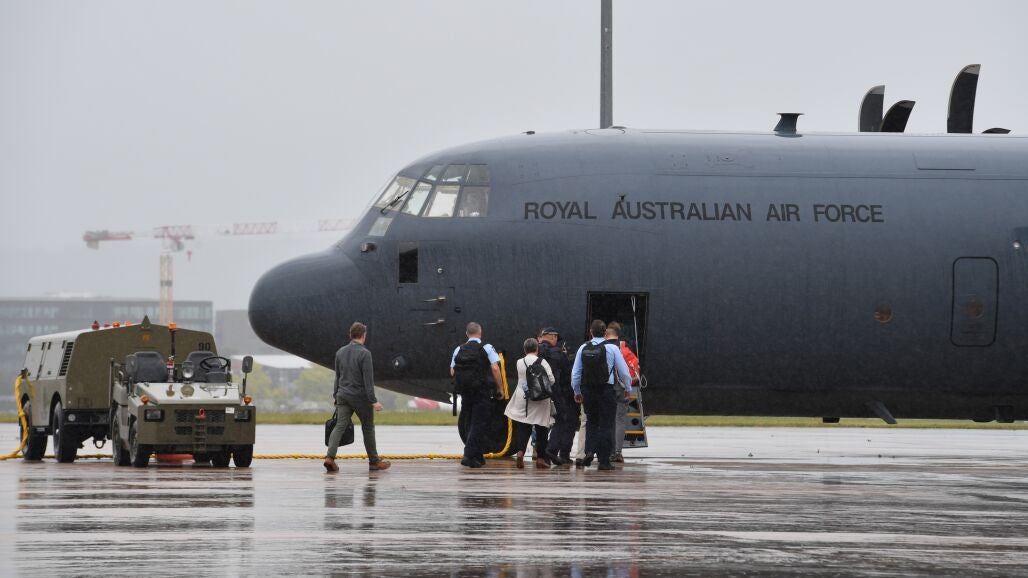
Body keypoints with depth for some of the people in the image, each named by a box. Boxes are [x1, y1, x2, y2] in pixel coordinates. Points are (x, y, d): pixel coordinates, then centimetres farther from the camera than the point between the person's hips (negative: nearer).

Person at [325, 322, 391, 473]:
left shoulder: (340, 352, 6)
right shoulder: (364, 353, -13)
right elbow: (368, 379, -17)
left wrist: (336, 395, 23)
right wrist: (373, 401, -17)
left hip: (343, 396, 5)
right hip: (361, 397, -5)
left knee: (340, 426, -3)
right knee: (368, 427, 11)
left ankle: (330, 457, -22)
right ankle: (374, 461, 20)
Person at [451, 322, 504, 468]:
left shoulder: (459, 350, 6)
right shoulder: (486, 348, -5)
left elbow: (452, 372, 4)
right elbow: (495, 368, -12)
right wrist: (500, 388, -5)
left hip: (465, 391, 4)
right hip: (482, 390, -4)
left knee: (471, 422, 16)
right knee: (479, 423, -3)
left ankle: (477, 456, 20)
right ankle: (469, 455, -14)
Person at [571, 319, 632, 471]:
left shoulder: (583, 348, 3)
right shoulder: (611, 348, -5)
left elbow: (575, 372, 5)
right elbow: (623, 370, -1)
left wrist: (577, 391, 17)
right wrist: (628, 388, 14)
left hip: (587, 390, 3)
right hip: (606, 389, -3)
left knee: (591, 421, 20)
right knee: (606, 425, 4)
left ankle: (589, 451, -1)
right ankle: (604, 461, 3)